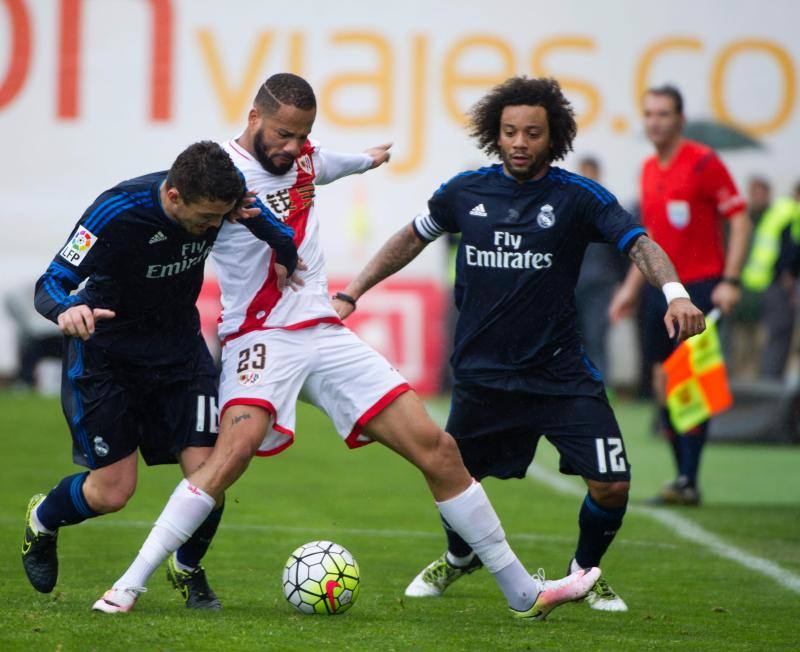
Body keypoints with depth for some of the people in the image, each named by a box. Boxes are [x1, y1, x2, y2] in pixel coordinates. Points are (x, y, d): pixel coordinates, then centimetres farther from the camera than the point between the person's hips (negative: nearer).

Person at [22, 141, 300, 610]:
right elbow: (49, 285, -29)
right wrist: (67, 309, -51)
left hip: (180, 348, 4)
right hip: (106, 354, -4)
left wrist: (257, 220, -18)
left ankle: (188, 570, 19)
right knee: (113, 492, -3)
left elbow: (285, 245, 5)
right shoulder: (118, 214, -30)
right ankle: (41, 521, 32)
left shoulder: (219, 195, -16)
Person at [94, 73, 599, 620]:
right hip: (261, 338, -7)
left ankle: (524, 593, 8)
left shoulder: (305, 159, 13)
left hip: (325, 333, 7)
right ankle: (129, 586, -29)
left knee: (438, 449, -1)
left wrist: (369, 160, 58)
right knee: (237, 445, -35)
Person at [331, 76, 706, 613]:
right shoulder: (465, 191, 2)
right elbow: (413, 237, 19)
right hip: (482, 373, 2)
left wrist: (675, 292, -37)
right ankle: (460, 558, 45)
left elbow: (639, 243, -18)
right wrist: (353, 293, 17)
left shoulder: (578, 197, -7)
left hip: (562, 372, -2)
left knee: (611, 486, -11)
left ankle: (585, 572, 21)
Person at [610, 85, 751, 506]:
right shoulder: (649, 170, 13)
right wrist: (632, 288, 21)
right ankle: (683, 477, 12)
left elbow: (740, 220, -11)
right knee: (664, 385, 5)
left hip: (701, 287, -7)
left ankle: (688, 483, -11)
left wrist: (730, 281, -19)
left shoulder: (704, 163, -9)